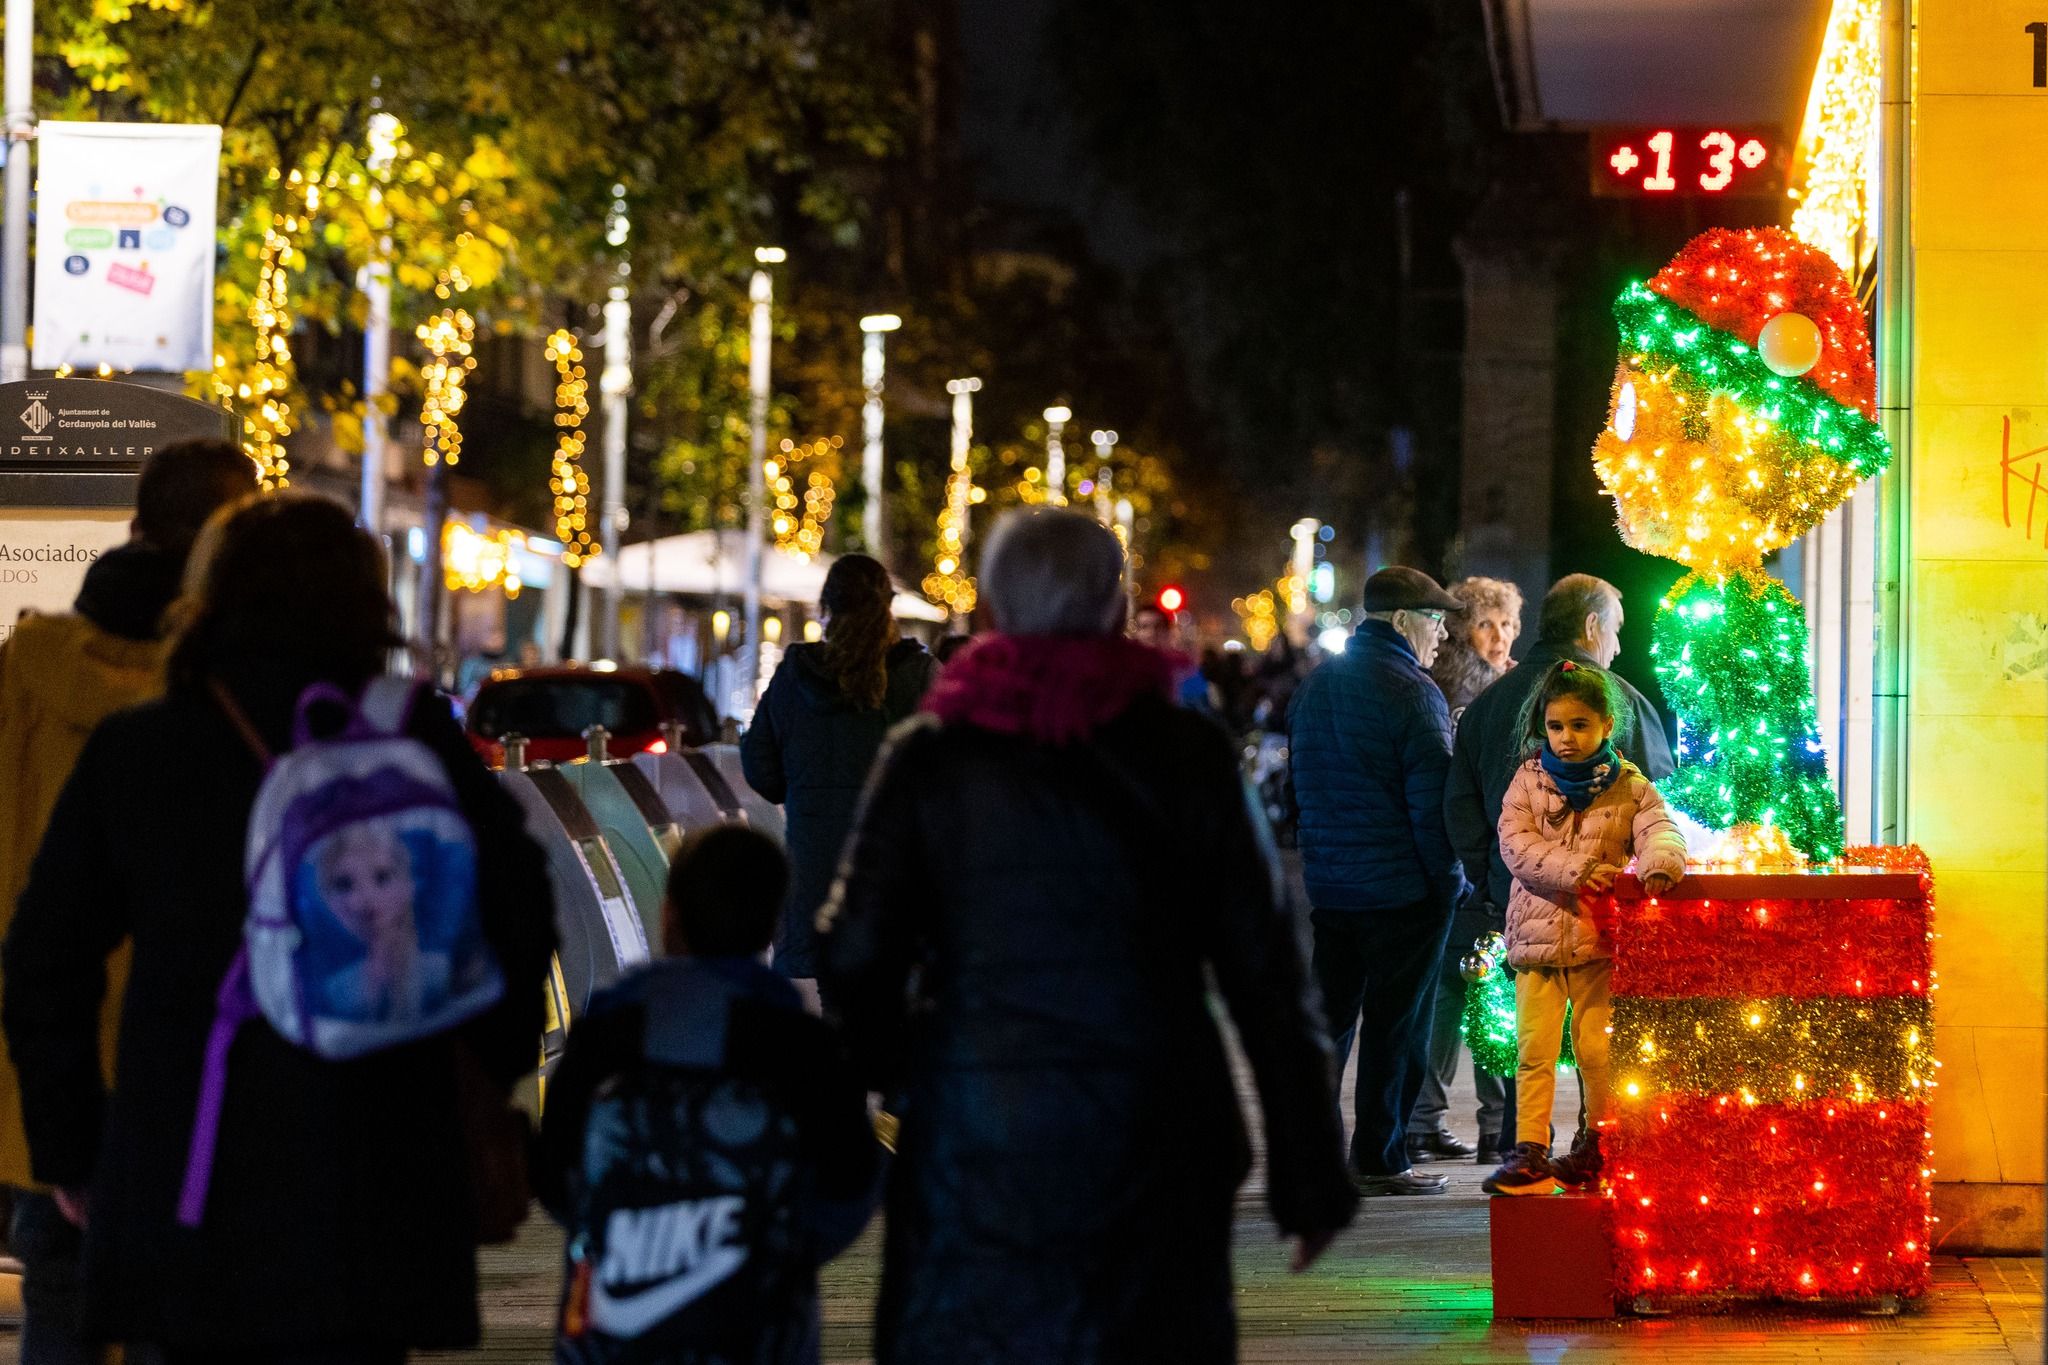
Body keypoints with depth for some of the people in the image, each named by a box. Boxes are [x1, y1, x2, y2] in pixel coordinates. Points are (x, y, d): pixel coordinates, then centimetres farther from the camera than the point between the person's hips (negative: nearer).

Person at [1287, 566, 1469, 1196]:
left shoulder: (1314, 687, 11)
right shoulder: (1411, 693, -14)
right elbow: (1432, 797, -15)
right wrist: (1450, 878, -8)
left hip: (1328, 881, 7)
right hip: (1402, 886, -7)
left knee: (1327, 1017, 12)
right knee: (1395, 1024, 0)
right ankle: (1380, 1160, 3)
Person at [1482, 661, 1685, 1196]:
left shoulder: (1628, 785, 2)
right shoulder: (1529, 779, 3)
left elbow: (1660, 829, -12)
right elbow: (1516, 845, -8)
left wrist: (1659, 862, -36)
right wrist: (1577, 872, -21)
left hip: (1600, 936, -1)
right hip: (1537, 933, 1)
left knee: (1596, 1049, 4)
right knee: (1534, 1051, -1)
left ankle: (1597, 1147, 19)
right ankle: (1529, 1151, 1)